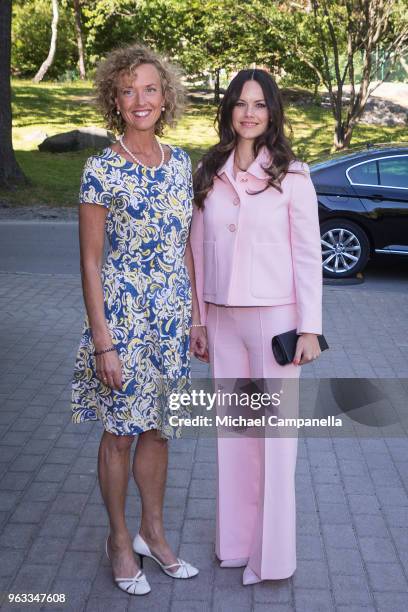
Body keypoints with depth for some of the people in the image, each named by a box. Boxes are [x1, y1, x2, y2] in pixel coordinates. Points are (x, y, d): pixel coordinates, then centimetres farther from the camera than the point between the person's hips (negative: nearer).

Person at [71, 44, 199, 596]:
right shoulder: (103, 169, -11)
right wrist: (102, 341, -14)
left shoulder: (180, 162, 6)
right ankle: (120, 540, 27)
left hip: (173, 314, 5)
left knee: (156, 426, 16)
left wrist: (197, 311, 10)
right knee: (120, 431, 8)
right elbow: (90, 262, -11)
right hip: (122, 311, -5)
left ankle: (153, 532, 33)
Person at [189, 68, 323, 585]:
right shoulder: (208, 173, 6)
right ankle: (236, 541, 27)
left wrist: (310, 327, -10)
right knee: (232, 431, 12)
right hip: (223, 319, 4)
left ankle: (273, 553, 17)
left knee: (275, 434, 3)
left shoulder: (291, 176, -4)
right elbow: (198, 250, 9)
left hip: (275, 317, -4)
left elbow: (308, 255, -5)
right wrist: (198, 320, 9)